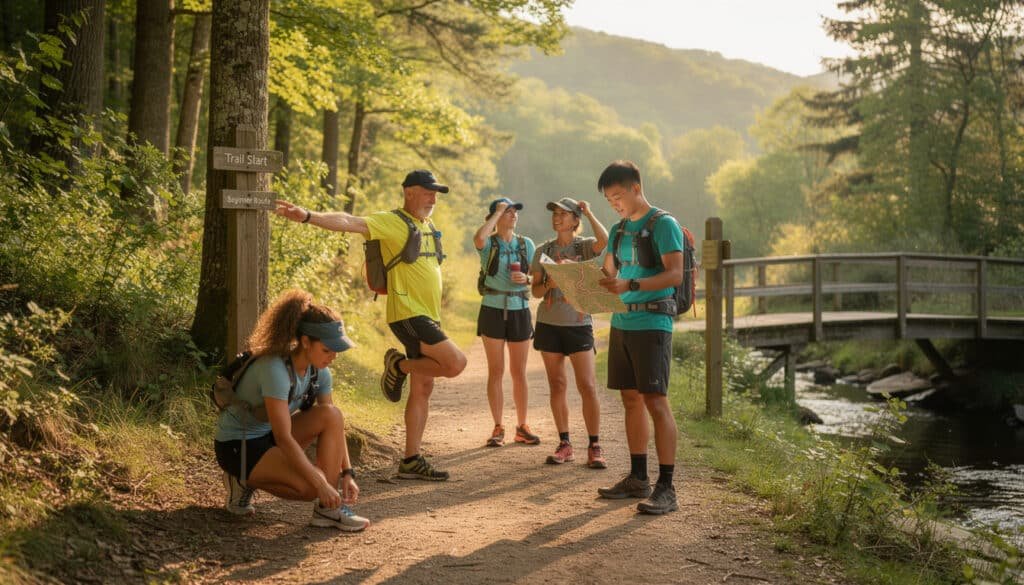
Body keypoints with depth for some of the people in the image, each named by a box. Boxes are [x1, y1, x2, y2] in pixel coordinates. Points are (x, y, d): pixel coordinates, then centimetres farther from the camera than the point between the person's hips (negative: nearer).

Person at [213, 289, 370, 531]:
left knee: (331, 415, -16)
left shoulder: (318, 371, -6)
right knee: (313, 486, -26)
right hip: (238, 447, -8)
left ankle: (329, 509, -12)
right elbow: (283, 437, -32)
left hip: (268, 436, 8)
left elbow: (335, 425, -1)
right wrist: (321, 484, -32)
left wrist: (347, 473, -13)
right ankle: (246, 481, 0)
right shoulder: (275, 369, -30)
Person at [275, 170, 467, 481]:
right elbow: (349, 222, -22)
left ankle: (412, 461, 15)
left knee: (423, 390, 9)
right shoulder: (391, 222, -9)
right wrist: (308, 216, -37)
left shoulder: (429, 228, 16)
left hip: (428, 317, 9)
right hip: (408, 315, -9)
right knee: (456, 363, -21)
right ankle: (399, 365, 1)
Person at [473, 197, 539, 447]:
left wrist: (526, 279, -14)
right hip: (493, 311, -2)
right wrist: (497, 212, -16)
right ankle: (498, 429, 7)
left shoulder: (526, 244, 6)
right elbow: (478, 238, -28)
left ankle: (522, 427, 14)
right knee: (496, 371, 1)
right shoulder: (488, 244, -2)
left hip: (520, 311, 2)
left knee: (519, 372, 6)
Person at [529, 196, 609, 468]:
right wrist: (548, 285, -15)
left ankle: (594, 447, -2)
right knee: (557, 385, 6)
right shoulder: (543, 250, 8)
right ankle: (564, 444, 14)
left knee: (588, 386, -7)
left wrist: (589, 212, -10)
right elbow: (535, 290, 8)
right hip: (549, 323, 3)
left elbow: (605, 240, -24)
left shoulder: (584, 246, 0)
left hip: (578, 322, -3)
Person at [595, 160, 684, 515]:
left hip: (652, 323, -8)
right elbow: (608, 272, 23)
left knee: (655, 401, -10)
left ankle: (666, 489, -9)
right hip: (621, 322, 8)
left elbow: (675, 274, -18)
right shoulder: (619, 229, 16)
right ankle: (638, 478, 20)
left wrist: (630, 285, -29)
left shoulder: (663, 225, -8)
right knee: (631, 399, 11)